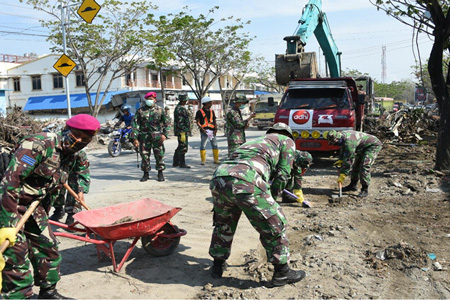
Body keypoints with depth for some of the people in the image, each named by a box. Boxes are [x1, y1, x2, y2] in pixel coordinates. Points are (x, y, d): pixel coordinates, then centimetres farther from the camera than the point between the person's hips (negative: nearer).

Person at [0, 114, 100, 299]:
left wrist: (43, 217, 19)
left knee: (48, 247, 13)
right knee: (17, 257, -7)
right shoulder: (39, 144, -23)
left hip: (33, 206, 9)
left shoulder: (71, 157, 4)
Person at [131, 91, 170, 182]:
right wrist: (135, 138, -6)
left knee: (159, 156, 0)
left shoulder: (159, 110, 6)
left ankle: (160, 173, 15)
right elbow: (134, 124, 2)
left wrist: (165, 134, -6)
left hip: (157, 137, 0)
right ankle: (146, 174, 18)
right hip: (144, 137, 1)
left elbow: (166, 123, 9)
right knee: (144, 156, 4)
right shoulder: (140, 110, 5)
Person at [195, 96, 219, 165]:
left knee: (215, 145, 1)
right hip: (204, 131, -4)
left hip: (211, 131, 4)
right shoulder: (199, 112, 0)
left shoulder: (212, 111, 15)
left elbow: (214, 121, 16)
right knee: (203, 146, -2)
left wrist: (215, 129, 0)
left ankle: (216, 160, 9)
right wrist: (203, 130, -15)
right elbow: (197, 122, -4)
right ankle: (203, 160, 6)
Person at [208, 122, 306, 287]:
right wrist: (271, 198, 23)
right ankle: (282, 272, 22)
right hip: (245, 182, -7)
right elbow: (283, 174, 13)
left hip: (218, 177, 7)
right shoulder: (286, 140, 25)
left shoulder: (254, 141, 42)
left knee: (223, 224, 30)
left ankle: (218, 265, 42)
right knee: (275, 225, 12)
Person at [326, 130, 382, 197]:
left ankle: (365, 190, -15)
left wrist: (343, 175, -29)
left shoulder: (349, 142, -35)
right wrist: (340, 160, 11)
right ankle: (353, 185, 27)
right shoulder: (342, 135, -5)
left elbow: (348, 160, -33)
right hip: (363, 147, 11)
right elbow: (343, 149, 16)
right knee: (356, 164, 15)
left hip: (373, 145, -11)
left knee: (364, 166, -21)